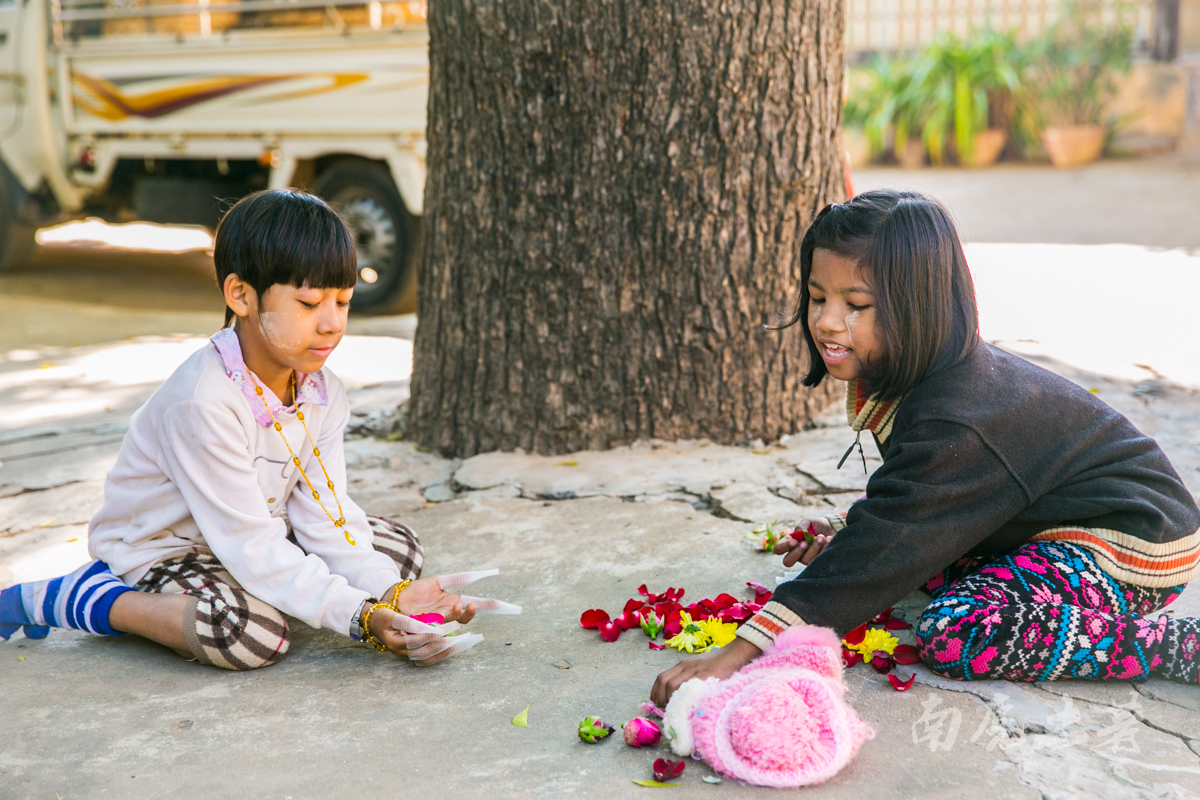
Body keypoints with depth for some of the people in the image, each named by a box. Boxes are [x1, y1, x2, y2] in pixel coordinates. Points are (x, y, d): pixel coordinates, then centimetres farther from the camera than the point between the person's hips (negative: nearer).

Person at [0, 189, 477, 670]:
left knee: (398, 546, 0)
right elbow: (249, 548, -31)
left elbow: (326, 518, -9)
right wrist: (361, 616, -36)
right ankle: (77, 597, -13)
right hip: (159, 550, -8)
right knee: (251, 634, -36)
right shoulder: (204, 402, -31)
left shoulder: (323, 393, -7)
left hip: (256, 534, 8)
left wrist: (391, 598, -25)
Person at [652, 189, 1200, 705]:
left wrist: (740, 653, -39)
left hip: (1132, 544, -10)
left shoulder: (953, 423, -30)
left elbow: (884, 552, -35)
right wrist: (847, 531, 3)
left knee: (954, 638, -27)